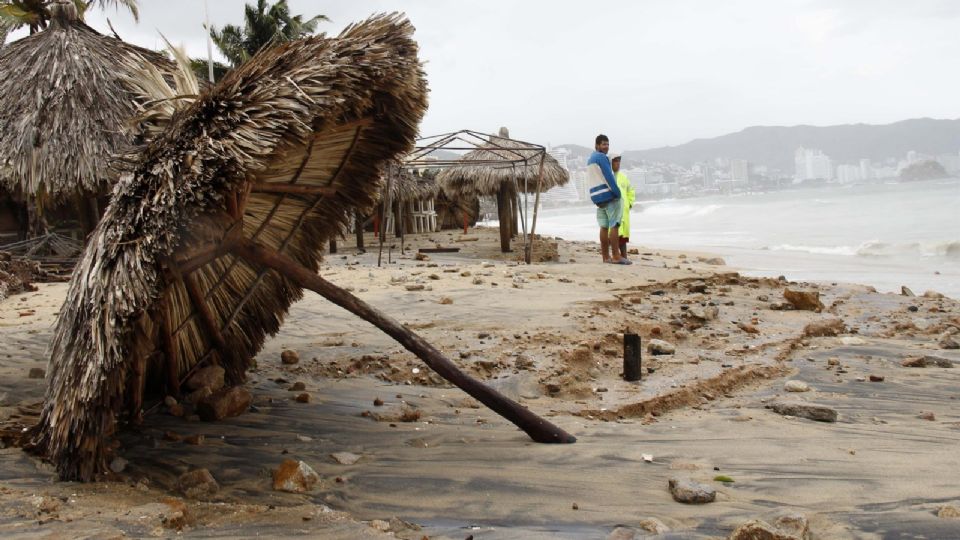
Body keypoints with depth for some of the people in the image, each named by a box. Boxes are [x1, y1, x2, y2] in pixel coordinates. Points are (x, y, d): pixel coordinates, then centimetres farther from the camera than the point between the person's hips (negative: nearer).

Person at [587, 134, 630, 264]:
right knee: (614, 225, -10)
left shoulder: (590, 160, 21)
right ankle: (616, 256, -14)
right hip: (609, 195, -9)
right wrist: (617, 193, -16)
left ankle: (606, 256, 7)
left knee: (604, 226, 7)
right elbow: (609, 176, -17)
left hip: (597, 197, 9)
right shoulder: (601, 157, -8)